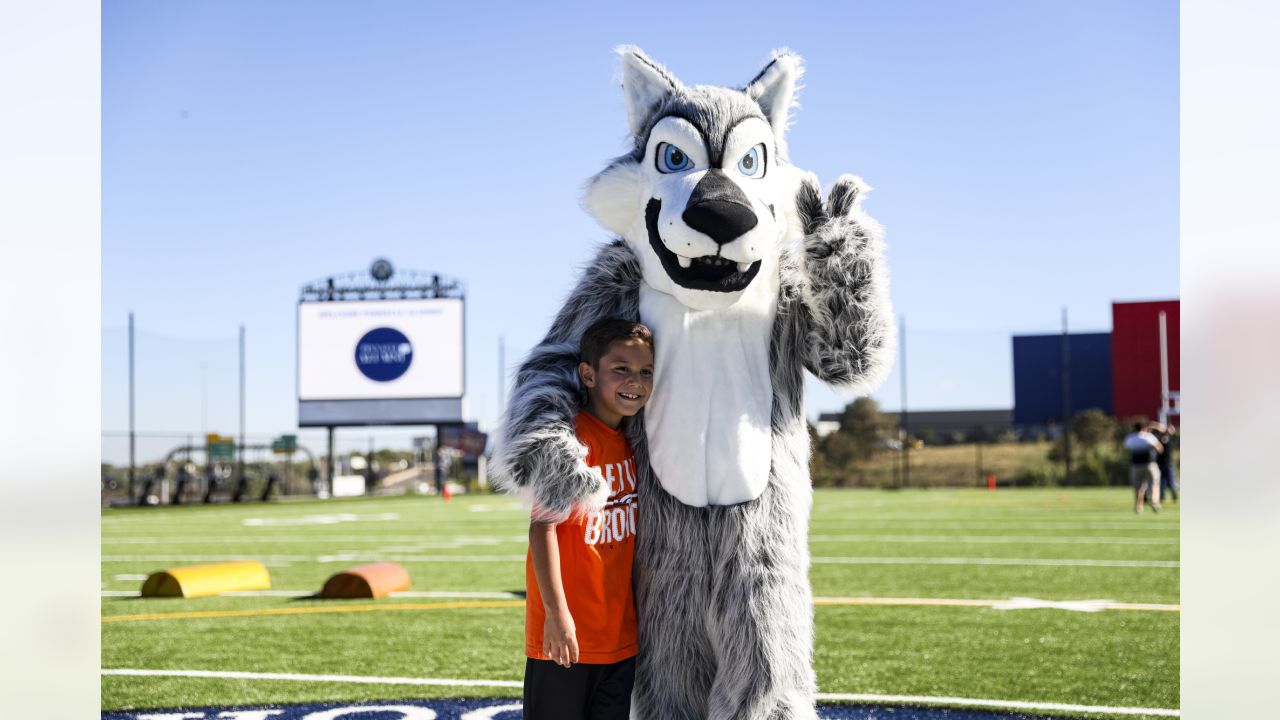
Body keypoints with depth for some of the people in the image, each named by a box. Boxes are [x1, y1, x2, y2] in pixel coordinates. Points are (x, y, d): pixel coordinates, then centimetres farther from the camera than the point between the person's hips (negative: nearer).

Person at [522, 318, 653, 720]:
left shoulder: (632, 442, 8)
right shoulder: (571, 439, -15)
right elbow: (542, 525, -19)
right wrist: (556, 612, -21)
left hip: (622, 636, 7)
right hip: (567, 634, -7)